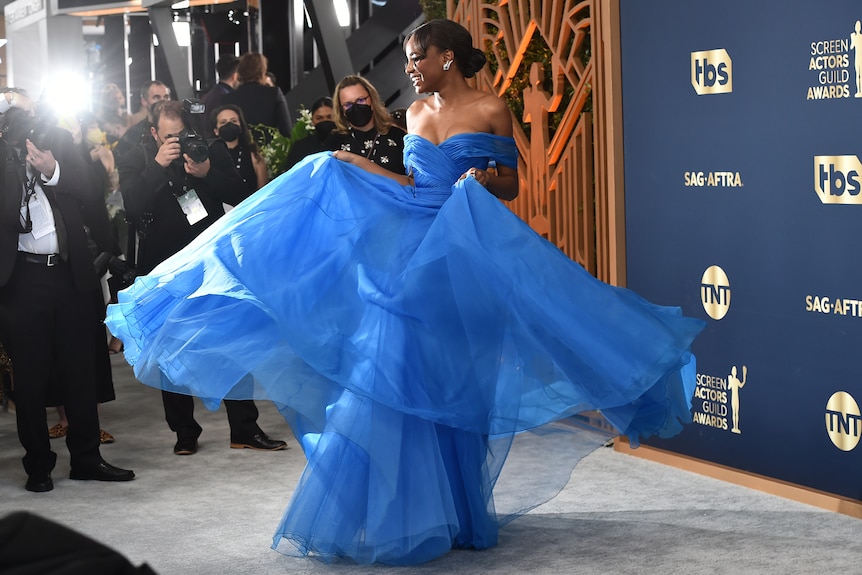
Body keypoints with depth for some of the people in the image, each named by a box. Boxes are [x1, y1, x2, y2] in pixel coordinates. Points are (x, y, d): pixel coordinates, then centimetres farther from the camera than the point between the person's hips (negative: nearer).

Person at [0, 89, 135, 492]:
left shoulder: (59, 139, 8)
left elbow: (92, 191, 2)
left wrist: (53, 170, -16)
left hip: (70, 273, 3)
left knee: (80, 369, 9)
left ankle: (86, 458, 20)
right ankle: (38, 464, 15)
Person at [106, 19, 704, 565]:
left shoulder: (491, 109, -3)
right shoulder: (417, 113, 12)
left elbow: (511, 186, -1)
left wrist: (486, 182, -21)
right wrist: (359, 168, 16)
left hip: (466, 257, -5)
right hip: (414, 251, 5)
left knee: (454, 383, 1)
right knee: (401, 374, -1)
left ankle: (458, 508, 15)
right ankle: (407, 511, 9)